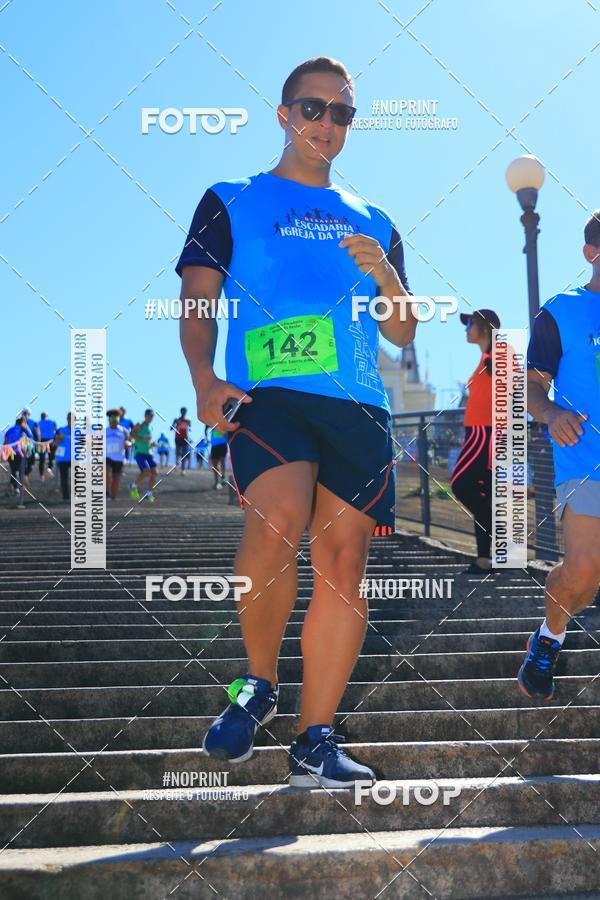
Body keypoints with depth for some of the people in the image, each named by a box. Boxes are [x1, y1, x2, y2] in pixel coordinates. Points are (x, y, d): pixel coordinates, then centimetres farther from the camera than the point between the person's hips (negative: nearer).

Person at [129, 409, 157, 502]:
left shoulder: (150, 428, 16)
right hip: (139, 452, -7)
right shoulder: (140, 426, -5)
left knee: (154, 473, -5)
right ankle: (134, 486, 0)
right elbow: (130, 434, -19)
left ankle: (149, 493, 8)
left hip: (148, 453, 7)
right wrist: (142, 439, -26)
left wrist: (153, 444, 9)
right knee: (146, 471, -22)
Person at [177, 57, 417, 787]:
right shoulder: (231, 203, 16)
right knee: (276, 522, -28)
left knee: (343, 562, -6)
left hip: (358, 405, 4)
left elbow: (403, 333, 23)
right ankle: (258, 683, -4)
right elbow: (197, 305, 6)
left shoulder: (373, 224, 25)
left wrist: (385, 276, 2)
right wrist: (205, 378, -13)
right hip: (267, 393, -3)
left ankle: (314, 740, 3)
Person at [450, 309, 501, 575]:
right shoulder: (487, 357, 20)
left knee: (461, 485, -12)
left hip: (485, 432, -10)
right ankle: (484, 559, 8)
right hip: (481, 433, 10)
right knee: (482, 495, 7)